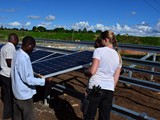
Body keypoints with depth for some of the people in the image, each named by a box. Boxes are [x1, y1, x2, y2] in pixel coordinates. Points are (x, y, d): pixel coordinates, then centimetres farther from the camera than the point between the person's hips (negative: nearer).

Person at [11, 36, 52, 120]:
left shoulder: (17, 54, 1)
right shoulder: (23, 59, -28)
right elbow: (27, 79, -25)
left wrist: (33, 73, 16)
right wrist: (44, 80, -21)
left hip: (17, 92, 9)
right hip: (24, 94, -9)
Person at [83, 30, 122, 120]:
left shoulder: (99, 50, -6)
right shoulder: (118, 56, 11)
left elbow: (92, 71, -14)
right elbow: (116, 78, 12)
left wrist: (85, 72, 6)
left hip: (95, 88, -5)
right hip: (109, 90, 6)